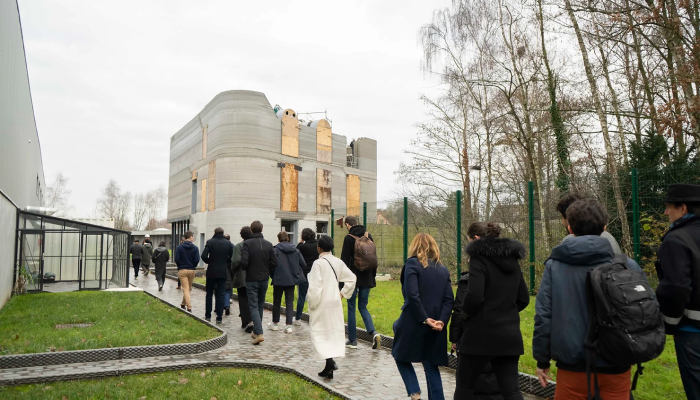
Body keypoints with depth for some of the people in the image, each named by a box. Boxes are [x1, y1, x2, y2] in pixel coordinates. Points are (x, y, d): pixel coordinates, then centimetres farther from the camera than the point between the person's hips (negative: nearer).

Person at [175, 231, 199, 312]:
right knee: (188, 288, 18)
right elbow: (197, 260, -11)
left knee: (185, 289, -2)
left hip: (182, 271, -1)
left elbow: (176, 259, -9)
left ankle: (189, 307, -10)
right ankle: (184, 303, 31)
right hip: (192, 270, 1)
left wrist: (180, 267, 7)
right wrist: (193, 266, 8)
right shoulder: (195, 248, -6)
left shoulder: (179, 247, -4)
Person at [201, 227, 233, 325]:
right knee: (220, 295, 4)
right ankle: (219, 318, 3)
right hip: (223, 273, 1)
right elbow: (232, 258, -5)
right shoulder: (228, 243, -1)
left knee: (209, 294, 14)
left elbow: (204, 256, -15)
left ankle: (208, 316, 19)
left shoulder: (210, 242, -6)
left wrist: (209, 262, 3)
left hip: (211, 272, -1)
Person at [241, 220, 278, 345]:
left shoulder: (247, 243, -12)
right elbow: (274, 263, -3)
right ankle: (256, 331, 26)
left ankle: (259, 333, -14)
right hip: (264, 279, 4)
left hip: (251, 279, -4)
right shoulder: (268, 244, 0)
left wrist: (245, 269, 1)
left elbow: (243, 262, -20)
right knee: (260, 305, 17)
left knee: (253, 306, -1)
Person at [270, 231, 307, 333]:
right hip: (292, 279, 3)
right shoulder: (295, 250, 3)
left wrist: (273, 276, 2)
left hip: (279, 280, -3)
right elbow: (303, 264, 2)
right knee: (290, 302, 7)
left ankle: (275, 323, 27)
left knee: (276, 302, 14)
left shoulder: (276, 250, -10)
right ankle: (289, 325, 0)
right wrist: (297, 274, 14)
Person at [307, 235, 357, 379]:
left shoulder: (318, 263, -14)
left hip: (321, 304, -6)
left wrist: (312, 304, -9)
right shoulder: (338, 262, 5)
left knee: (319, 333, 1)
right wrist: (343, 293, 14)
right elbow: (351, 278, 9)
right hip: (335, 302, 6)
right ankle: (331, 363, 17)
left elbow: (314, 286, -18)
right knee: (335, 332, 14)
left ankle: (329, 360, -14)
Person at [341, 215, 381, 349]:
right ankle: (373, 332, -6)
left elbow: (345, 260, -11)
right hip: (367, 278, 5)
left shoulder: (349, 238, -9)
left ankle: (352, 340, 11)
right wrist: (373, 276, 17)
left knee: (351, 308, 6)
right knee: (363, 307, 14)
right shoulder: (368, 236, 8)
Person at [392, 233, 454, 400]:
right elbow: (449, 299, 1)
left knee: (401, 356, 15)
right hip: (436, 325, 5)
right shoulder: (443, 269, 11)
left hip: (413, 323, -5)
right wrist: (442, 321, -7)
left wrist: (424, 319, -13)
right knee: (431, 365, 14)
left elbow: (412, 295, -18)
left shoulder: (412, 264, -6)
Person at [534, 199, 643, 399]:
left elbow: (544, 315, -6)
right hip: (615, 368, 1)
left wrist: (542, 359, 4)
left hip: (572, 366, 0)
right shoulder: (626, 266, -7)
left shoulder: (554, 266, -6)